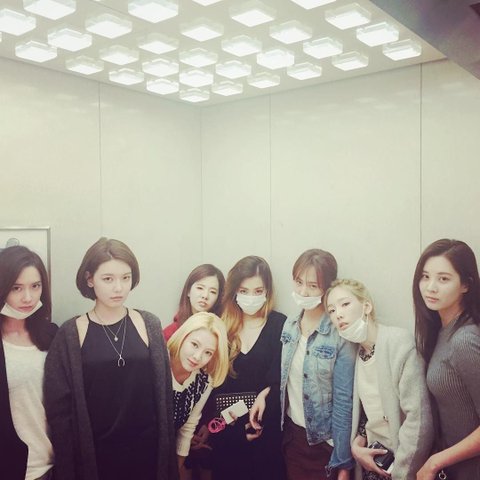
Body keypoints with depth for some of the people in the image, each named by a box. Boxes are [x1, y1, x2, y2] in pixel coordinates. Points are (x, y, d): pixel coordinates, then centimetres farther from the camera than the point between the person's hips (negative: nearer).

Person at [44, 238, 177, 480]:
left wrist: (168, 456, 0)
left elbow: (164, 393, 0)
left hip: (147, 449, 1)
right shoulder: (70, 334, -8)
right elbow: (59, 407, -4)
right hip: (92, 453, -1)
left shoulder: (148, 325, -3)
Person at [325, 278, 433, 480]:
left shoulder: (399, 342, -20)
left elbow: (418, 418, -22)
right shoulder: (355, 352, 0)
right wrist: (356, 443, -6)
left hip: (402, 460, -5)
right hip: (371, 457, 6)